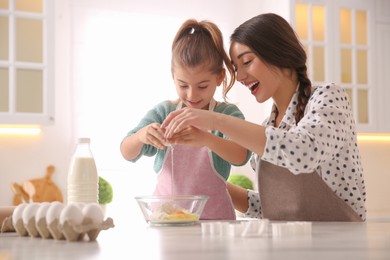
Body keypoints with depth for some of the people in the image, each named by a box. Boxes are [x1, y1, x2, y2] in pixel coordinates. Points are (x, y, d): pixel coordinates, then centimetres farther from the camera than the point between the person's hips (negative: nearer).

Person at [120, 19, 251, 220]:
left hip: (213, 216, -3)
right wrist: (140, 136, -20)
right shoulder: (163, 112, 7)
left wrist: (207, 139, -35)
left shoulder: (227, 114, 0)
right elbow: (127, 153, 3)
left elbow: (241, 156, -16)